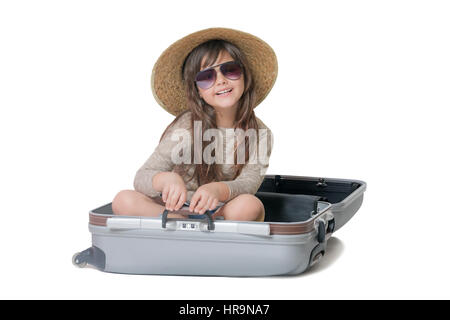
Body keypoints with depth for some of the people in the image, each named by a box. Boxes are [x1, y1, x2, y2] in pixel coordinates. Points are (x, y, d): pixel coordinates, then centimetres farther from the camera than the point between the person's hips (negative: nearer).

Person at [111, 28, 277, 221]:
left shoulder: (259, 133, -2)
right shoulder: (186, 127, -6)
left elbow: (249, 183, -16)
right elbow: (142, 178, -10)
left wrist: (218, 189, -40)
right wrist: (166, 179, -35)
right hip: (180, 211, 1)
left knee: (250, 205, -35)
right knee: (124, 200, -26)